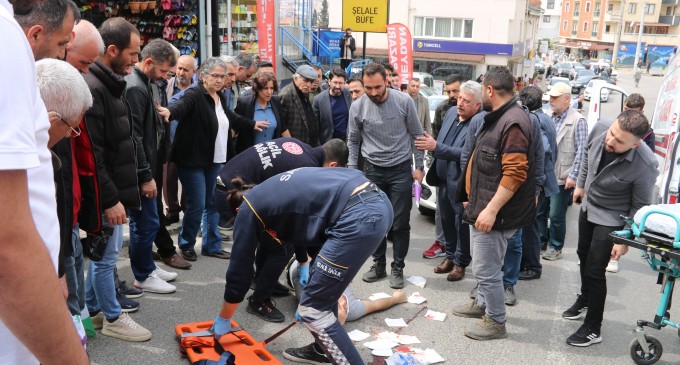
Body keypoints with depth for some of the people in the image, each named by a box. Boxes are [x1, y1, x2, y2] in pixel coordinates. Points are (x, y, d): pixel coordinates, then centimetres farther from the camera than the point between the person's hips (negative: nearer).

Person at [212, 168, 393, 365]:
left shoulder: (248, 210, 11)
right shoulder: (274, 190, 31)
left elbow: (239, 271, 18)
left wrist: (223, 319, 33)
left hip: (358, 217, -9)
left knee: (312, 310, 5)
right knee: (322, 291, 27)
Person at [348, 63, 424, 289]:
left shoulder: (404, 101, -10)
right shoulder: (357, 106, -6)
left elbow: (416, 135, 0)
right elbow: (353, 141, 7)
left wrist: (419, 166, -1)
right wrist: (352, 169, 3)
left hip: (400, 169, -2)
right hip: (372, 170, 2)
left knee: (400, 223, 2)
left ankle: (398, 268, 17)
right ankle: (378, 265, 25)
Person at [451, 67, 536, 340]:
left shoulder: (513, 122, -21)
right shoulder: (497, 118, 14)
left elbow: (515, 174, -28)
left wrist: (491, 209, -28)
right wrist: (474, 200, 26)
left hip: (493, 212, -11)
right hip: (482, 205, 11)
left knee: (486, 269, -1)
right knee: (483, 264, 23)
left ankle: (496, 322, 14)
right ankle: (483, 303, 40)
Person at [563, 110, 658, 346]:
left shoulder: (645, 165, -35)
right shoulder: (599, 130, -22)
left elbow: (639, 206, -19)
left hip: (610, 220, -6)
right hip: (587, 207, 6)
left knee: (594, 271, -2)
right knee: (584, 256, 24)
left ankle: (593, 329, 18)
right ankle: (585, 299, 51)